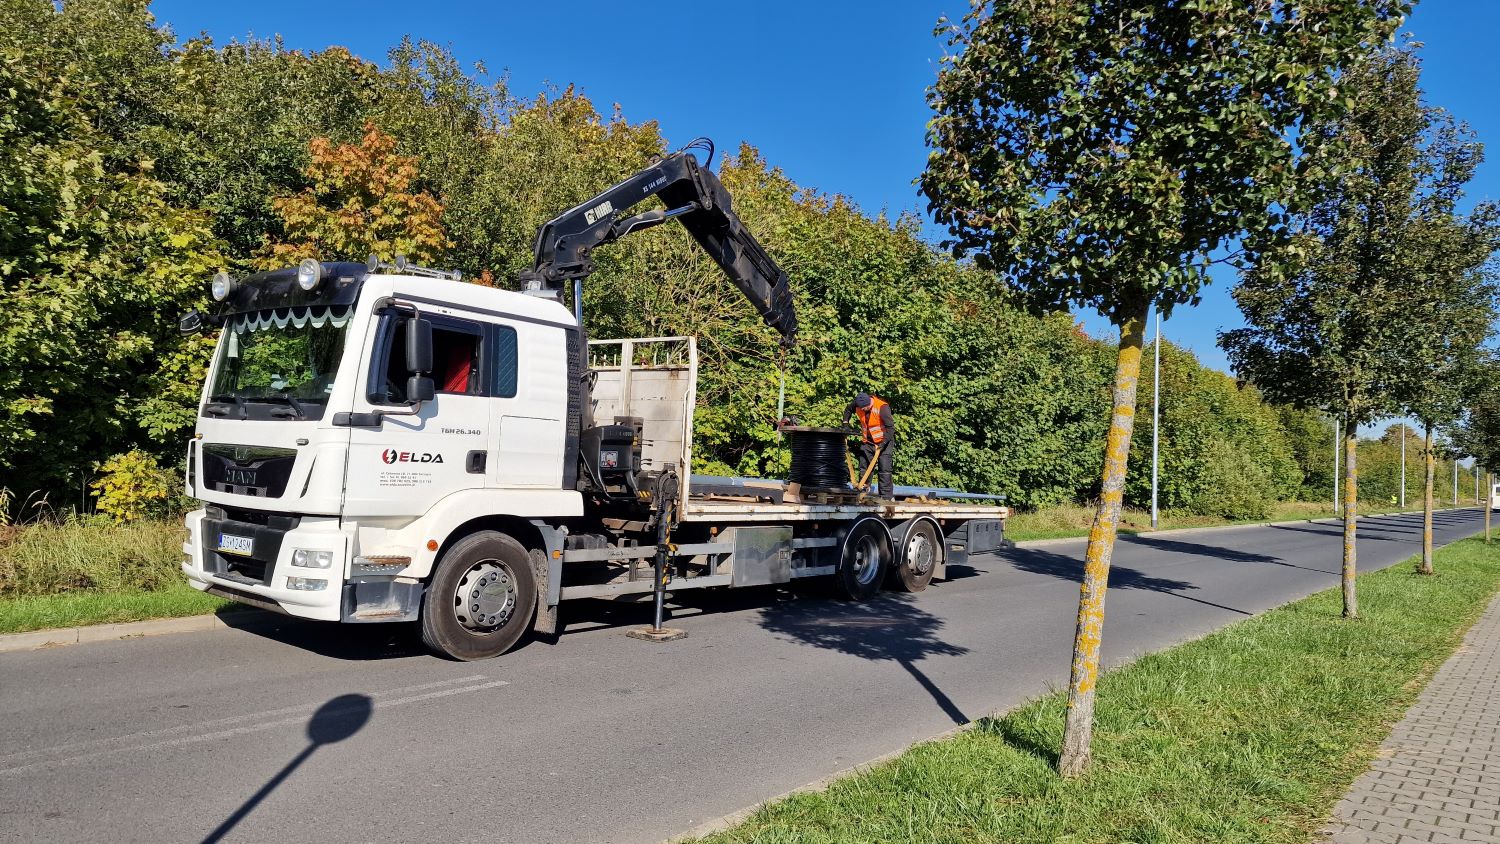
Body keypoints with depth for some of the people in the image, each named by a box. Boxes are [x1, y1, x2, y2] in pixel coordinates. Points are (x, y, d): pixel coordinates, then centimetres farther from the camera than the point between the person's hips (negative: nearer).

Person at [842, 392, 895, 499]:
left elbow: (890, 427, -27)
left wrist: (883, 444, -32)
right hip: (868, 442, 6)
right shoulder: (857, 404, -9)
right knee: (863, 468, 10)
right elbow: (848, 410, 15)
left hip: (884, 442, -6)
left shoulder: (882, 407, -26)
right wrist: (845, 423, 1)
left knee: (884, 470, -8)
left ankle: (886, 497, -5)